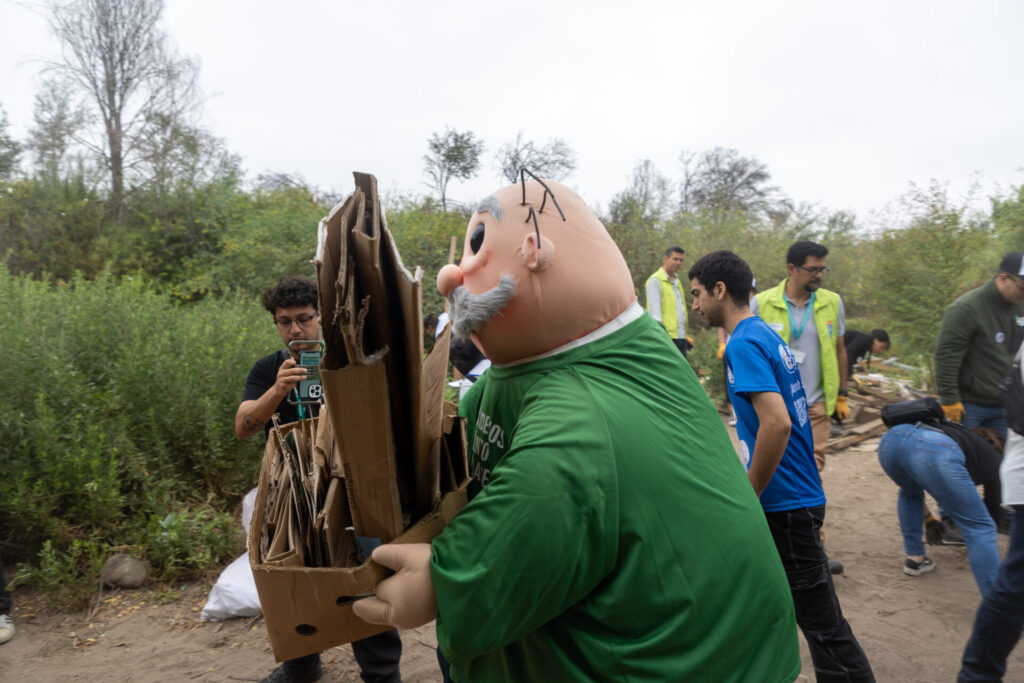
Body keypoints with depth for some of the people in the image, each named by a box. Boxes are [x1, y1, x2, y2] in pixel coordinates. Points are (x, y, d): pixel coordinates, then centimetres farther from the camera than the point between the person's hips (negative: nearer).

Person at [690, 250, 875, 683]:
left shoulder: (744, 343, -18)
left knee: (821, 622, 2)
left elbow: (777, 423, -29)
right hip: (794, 496, 10)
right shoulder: (767, 335, 11)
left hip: (784, 505, -10)